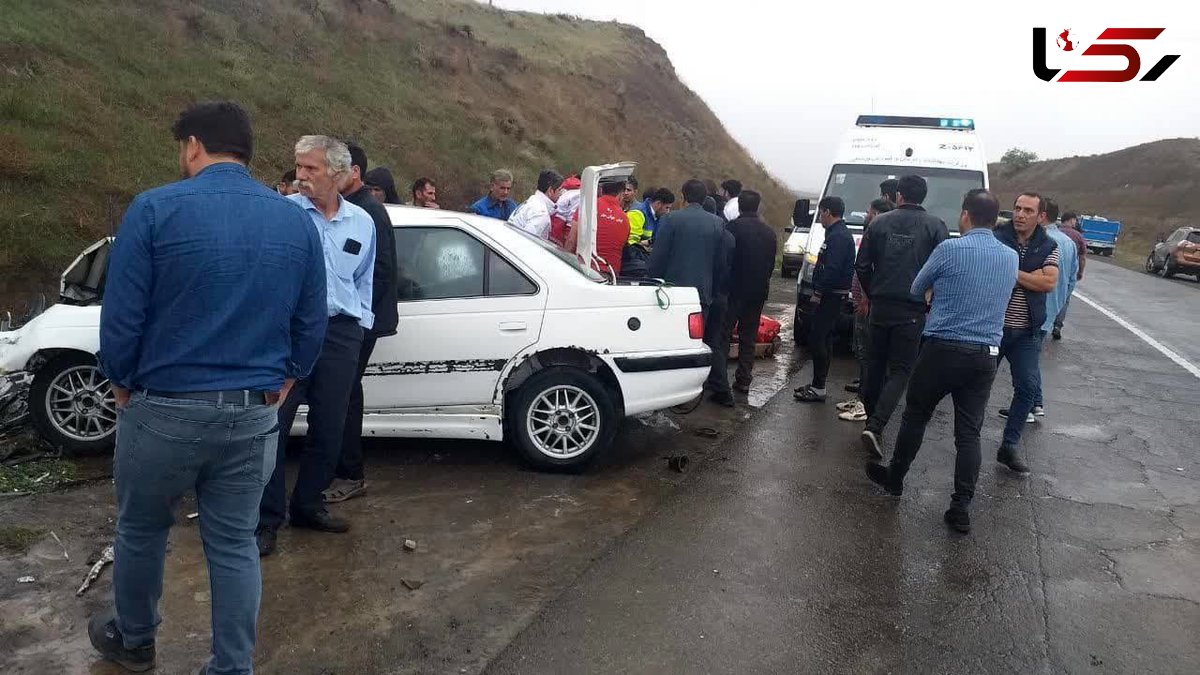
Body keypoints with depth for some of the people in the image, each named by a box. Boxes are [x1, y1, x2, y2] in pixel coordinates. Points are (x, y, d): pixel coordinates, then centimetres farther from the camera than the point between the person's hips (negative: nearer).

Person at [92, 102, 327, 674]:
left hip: (165, 409, -2)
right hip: (254, 413, 3)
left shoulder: (155, 209, -12)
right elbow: (312, 322, 4)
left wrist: (122, 382, 6)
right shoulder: (297, 222, 1)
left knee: (141, 532, 21)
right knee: (234, 544, 13)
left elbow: (120, 316, -11)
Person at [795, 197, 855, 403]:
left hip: (831, 297, -11)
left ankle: (818, 389, -4)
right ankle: (818, 385, 23)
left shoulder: (838, 237, -17)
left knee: (817, 340, -8)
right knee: (823, 339, 15)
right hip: (831, 295, 11)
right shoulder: (838, 233, 17)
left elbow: (832, 269, -25)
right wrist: (819, 290, 15)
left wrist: (818, 292, -17)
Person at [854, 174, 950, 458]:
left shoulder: (880, 223, 4)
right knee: (900, 370, 1)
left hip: (880, 305, 3)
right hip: (913, 310, -2)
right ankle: (876, 426, -15)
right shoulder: (935, 226, -2)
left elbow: (862, 266, 4)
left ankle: (871, 421, 25)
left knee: (875, 366, 15)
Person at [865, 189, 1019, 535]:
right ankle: (961, 507, 4)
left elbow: (916, 289, 4)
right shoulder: (1011, 258, 6)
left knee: (915, 417, 14)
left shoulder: (950, 249, -11)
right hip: (985, 357, 4)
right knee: (969, 432, 5)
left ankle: (894, 478, 29)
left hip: (943, 350, -4)